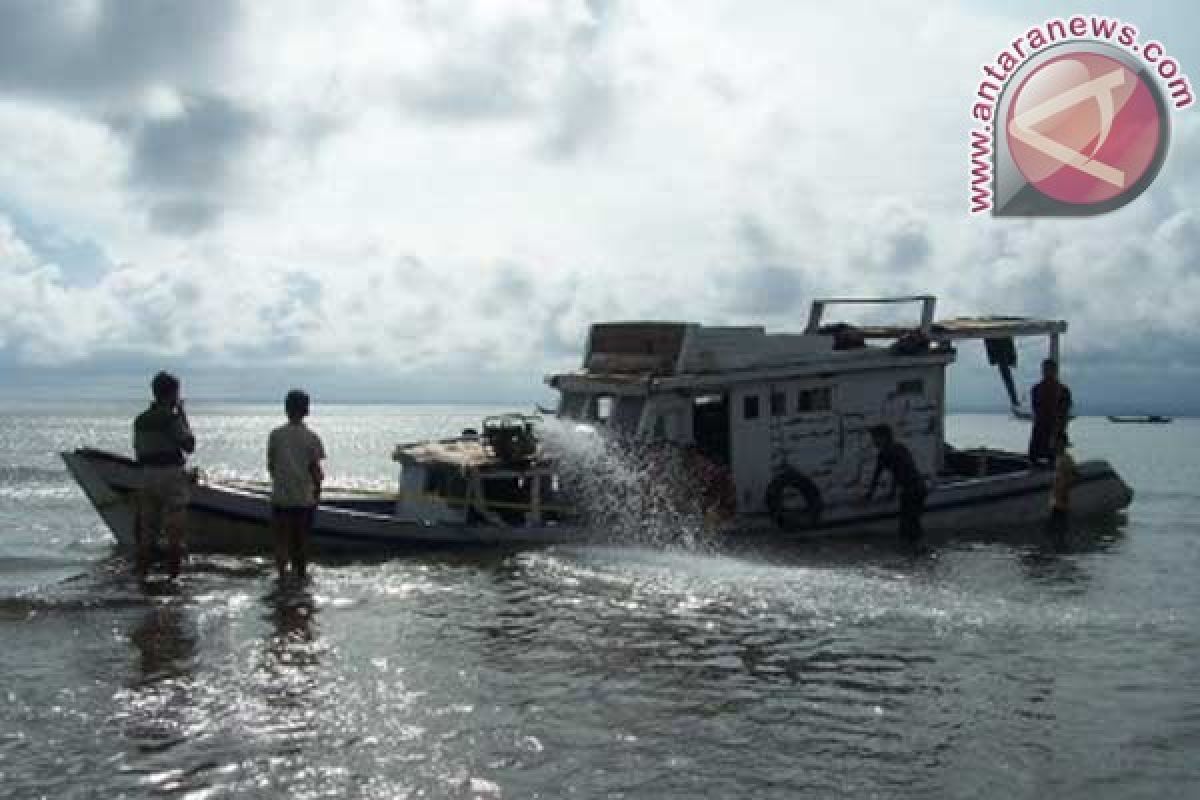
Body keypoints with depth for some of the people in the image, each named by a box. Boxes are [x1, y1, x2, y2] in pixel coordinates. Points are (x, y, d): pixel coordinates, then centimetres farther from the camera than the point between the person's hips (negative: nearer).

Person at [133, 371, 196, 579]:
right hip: (171, 475, -7)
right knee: (175, 531, -1)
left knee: (146, 531, 12)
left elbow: (139, 451, 14)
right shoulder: (172, 418, -12)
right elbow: (189, 445, -7)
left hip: (147, 476, 7)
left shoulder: (141, 419, 9)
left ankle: (142, 573, 15)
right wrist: (183, 416, -2)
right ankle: (173, 575, -2)